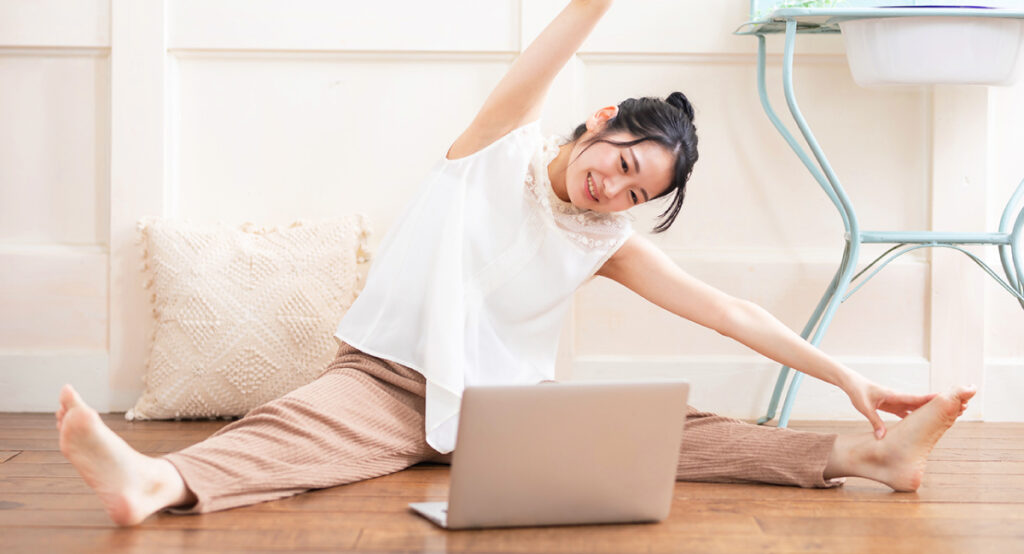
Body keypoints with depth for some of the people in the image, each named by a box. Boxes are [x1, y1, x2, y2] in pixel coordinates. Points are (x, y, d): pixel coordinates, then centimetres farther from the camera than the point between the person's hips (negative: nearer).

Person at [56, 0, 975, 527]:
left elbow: (723, 309, 2)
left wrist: (848, 378, -2)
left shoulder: (608, 242, 5)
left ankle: (865, 452, -27)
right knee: (302, 422, -35)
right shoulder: (503, 146, -1)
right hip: (387, 377, -2)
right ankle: (158, 482, -63)